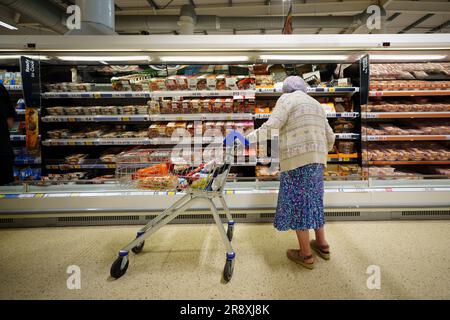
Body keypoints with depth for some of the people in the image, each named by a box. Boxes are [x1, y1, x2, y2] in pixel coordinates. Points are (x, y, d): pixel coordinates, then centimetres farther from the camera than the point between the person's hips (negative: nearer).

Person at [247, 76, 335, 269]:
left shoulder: (287, 99, -1)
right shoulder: (316, 104, 20)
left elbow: (272, 125, -17)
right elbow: (330, 136, 19)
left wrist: (253, 135, -10)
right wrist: (323, 152, 35)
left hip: (297, 160, -8)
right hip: (316, 160, 8)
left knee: (296, 202, 1)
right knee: (313, 199, 19)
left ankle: (306, 255, 9)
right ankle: (322, 245, 29)